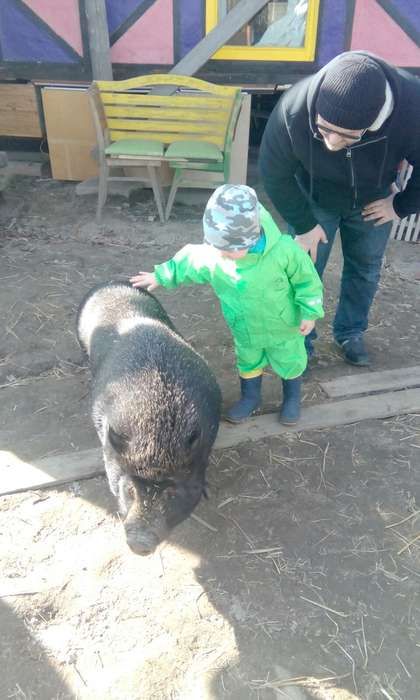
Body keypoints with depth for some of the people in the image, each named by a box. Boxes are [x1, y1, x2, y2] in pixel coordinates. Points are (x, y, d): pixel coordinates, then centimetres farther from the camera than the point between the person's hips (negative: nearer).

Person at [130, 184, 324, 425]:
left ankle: (292, 397, 47)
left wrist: (309, 313, -13)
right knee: (248, 363, 23)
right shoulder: (211, 253, -24)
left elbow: (307, 280, -18)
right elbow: (187, 263, -3)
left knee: (289, 362, 20)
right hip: (245, 330, 2)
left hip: (283, 327, -2)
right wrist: (160, 276, 4)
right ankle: (251, 396, 50)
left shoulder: (284, 250, -32)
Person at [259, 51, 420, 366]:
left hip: (372, 200, 2)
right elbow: (275, 174, -20)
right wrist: (304, 223, -13)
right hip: (313, 198, -1)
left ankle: (350, 332, 43)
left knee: (365, 269, 17)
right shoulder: (293, 110, -39)